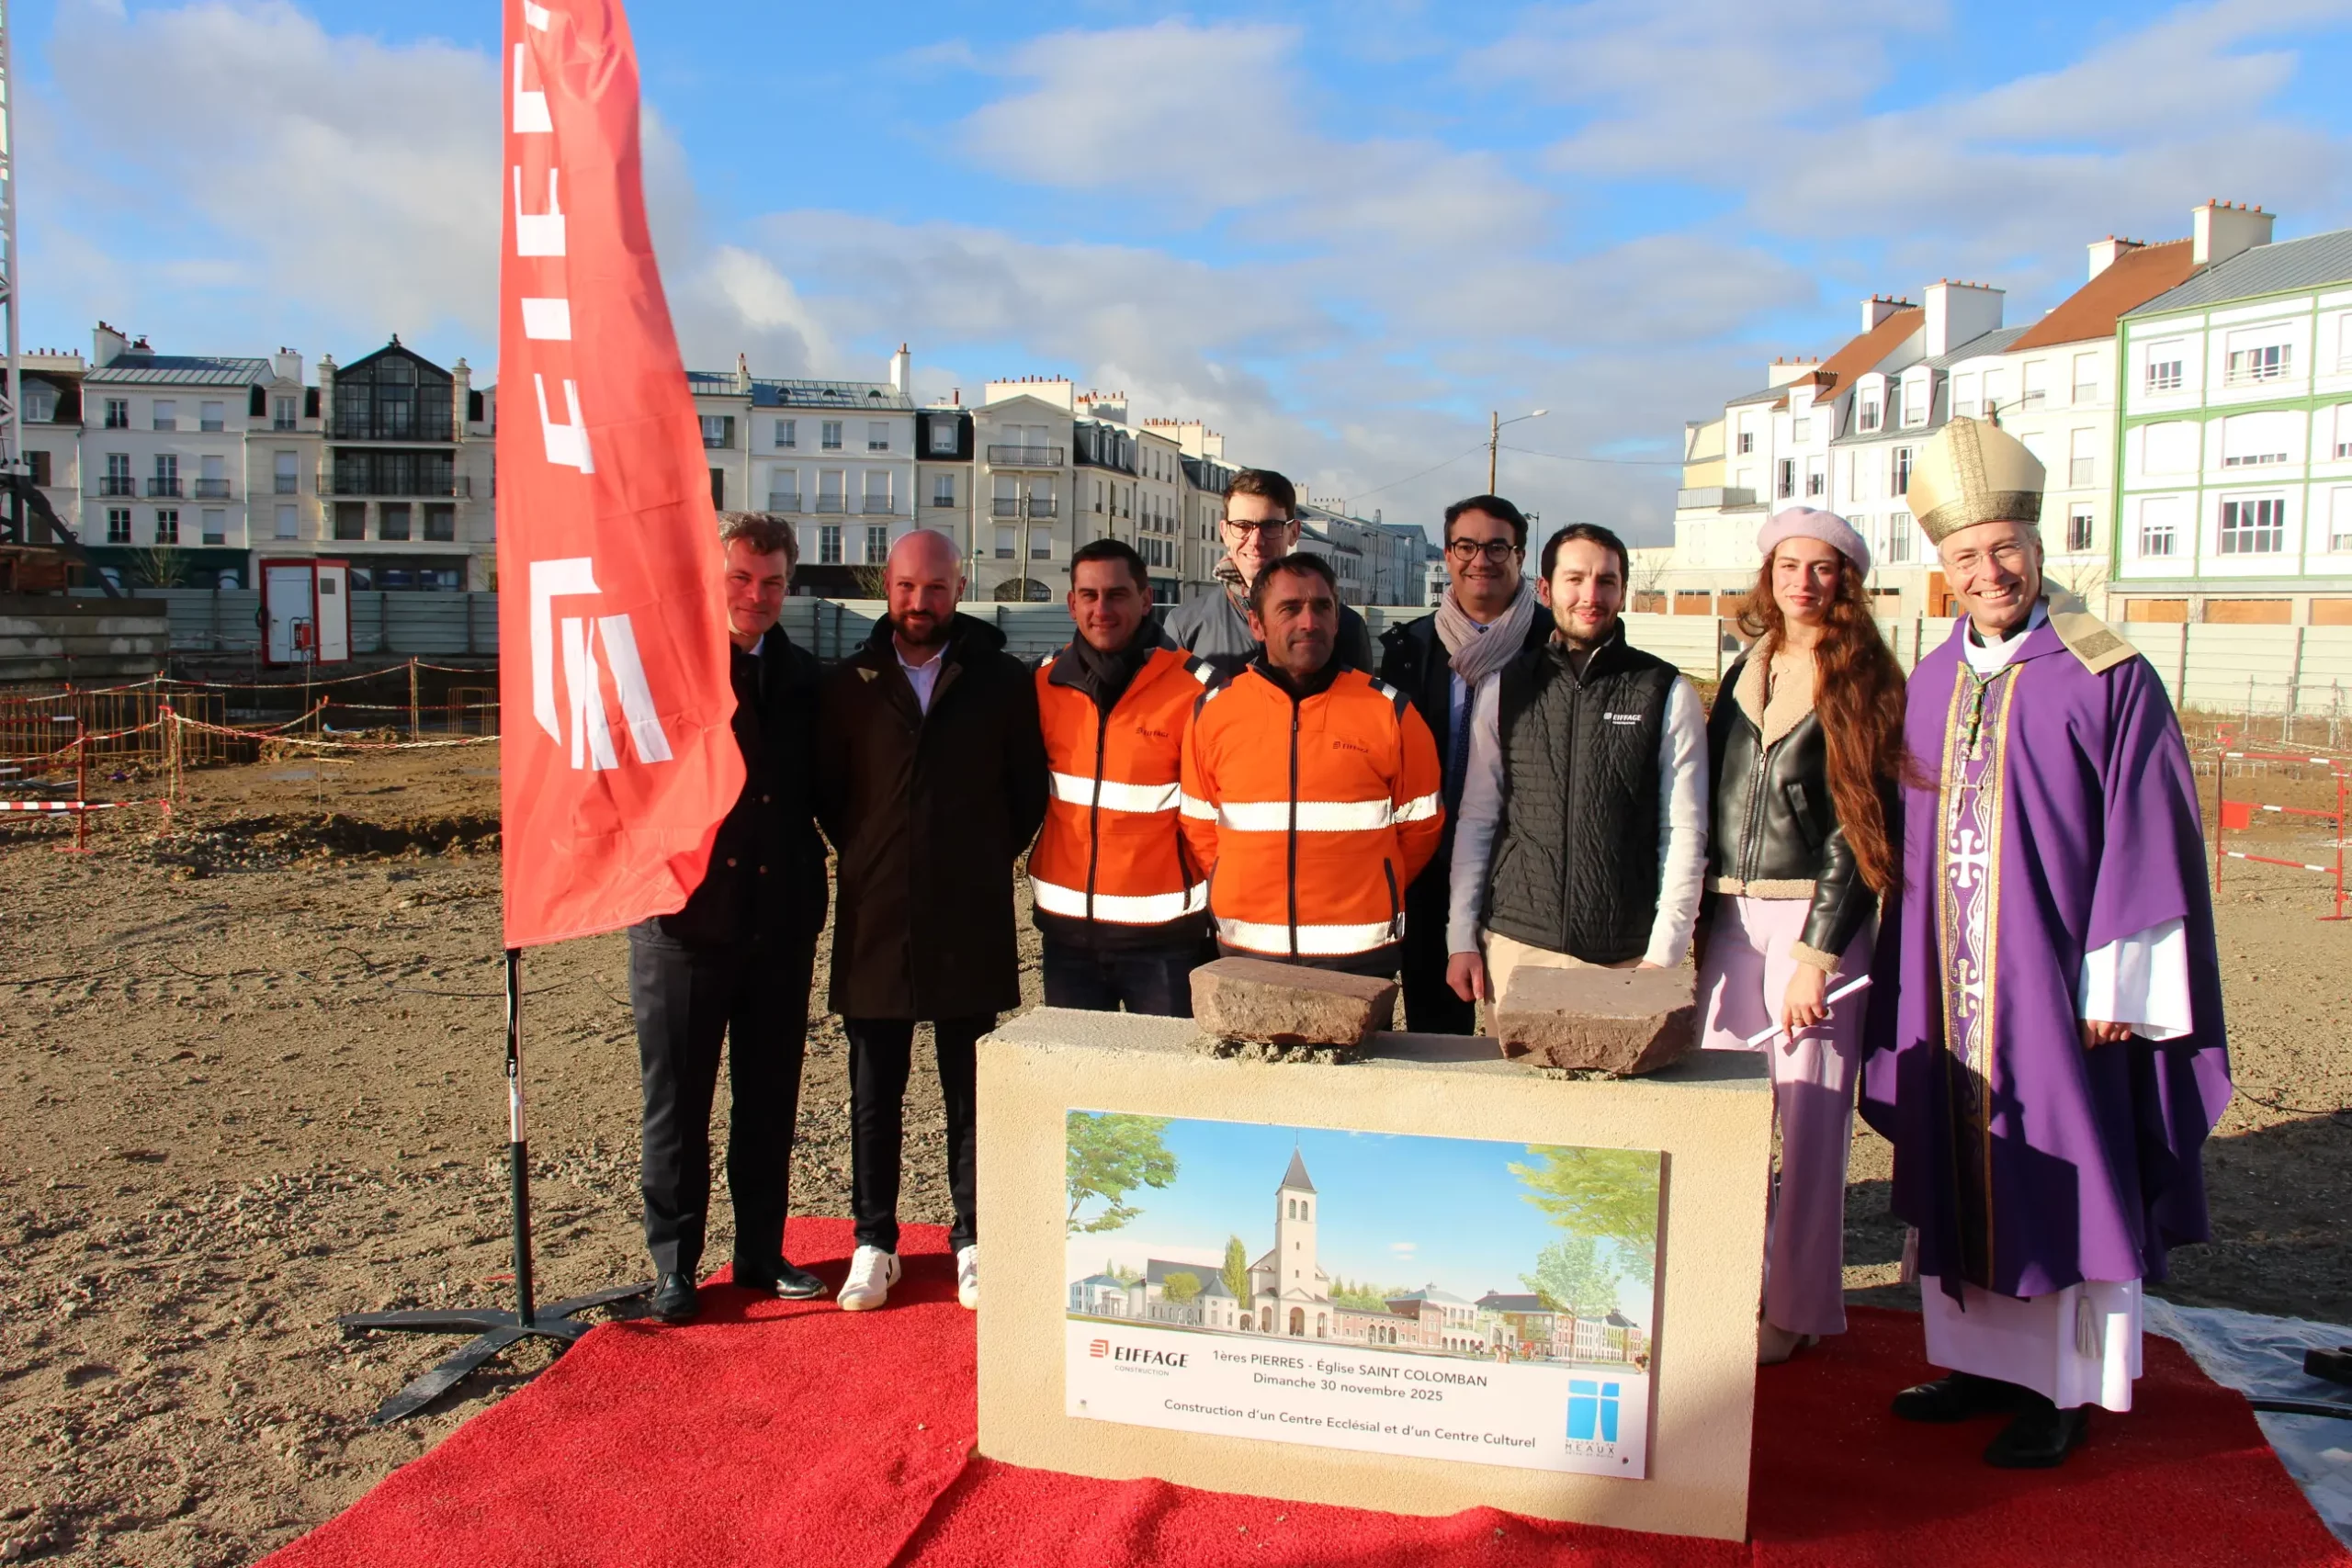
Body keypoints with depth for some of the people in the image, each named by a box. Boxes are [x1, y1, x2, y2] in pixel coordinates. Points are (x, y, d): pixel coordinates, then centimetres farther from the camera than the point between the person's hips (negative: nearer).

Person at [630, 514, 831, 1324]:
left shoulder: (802, 678, 9)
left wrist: (811, 886, 7)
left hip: (780, 923, 4)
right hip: (684, 921, -4)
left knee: (770, 1103, 13)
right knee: (676, 1105, 7)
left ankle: (761, 1256, 27)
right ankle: (675, 1269, 21)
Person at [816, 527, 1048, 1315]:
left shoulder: (1002, 681, 1)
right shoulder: (851, 684, 6)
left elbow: (1030, 791, 7)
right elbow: (826, 791, 14)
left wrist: (986, 859, 3)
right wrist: (867, 859, 7)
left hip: (970, 924, -1)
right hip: (874, 920, 2)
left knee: (971, 1091, 7)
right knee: (874, 1092, 9)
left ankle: (973, 1242, 20)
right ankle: (874, 1242, 22)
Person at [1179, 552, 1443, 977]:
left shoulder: (1389, 712, -2)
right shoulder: (1212, 713, 1)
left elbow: (1420, 825, 7)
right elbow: (1199, 826, 10)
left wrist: (1373, 896, 8)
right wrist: (1244, 893, 7)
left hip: (1360, 954, -1)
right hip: (1245, 952, 1)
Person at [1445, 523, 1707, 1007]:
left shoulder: (1668, 694, 2)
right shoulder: (1501, 689, 7)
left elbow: (1684, 830, 0)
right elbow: (1476, 818, 9)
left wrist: (1662, 954, -6)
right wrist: (1461, 939, 5)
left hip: (1625, 958, -1)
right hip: (1515, 946, 2)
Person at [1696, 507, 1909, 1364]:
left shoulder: (1865, 685, -3)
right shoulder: (1745, 675, 14)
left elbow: (1859, 829, -9)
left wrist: (1815, 956, -14)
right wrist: (1704, 925, 10)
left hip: (1817, 918, -5)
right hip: (1732, 916, 5)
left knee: (1808, 1115, 1)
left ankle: (1795, 1307, 16)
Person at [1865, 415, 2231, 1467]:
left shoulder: (2108, 677, -8)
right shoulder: (1930, 685, 9)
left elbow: (2148, 839, -10)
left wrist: (2113, 983, -13)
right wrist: (1907, 979, 10)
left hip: (2057, 984, -5)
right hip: (1949, 989, 6)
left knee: (2066, 1180, 4)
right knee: (1963, 1179, 13)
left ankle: (2067, 1389, 18)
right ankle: (1988, 1359, 27)